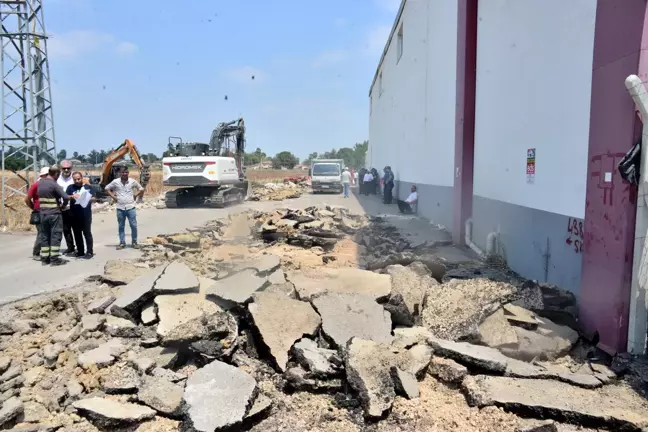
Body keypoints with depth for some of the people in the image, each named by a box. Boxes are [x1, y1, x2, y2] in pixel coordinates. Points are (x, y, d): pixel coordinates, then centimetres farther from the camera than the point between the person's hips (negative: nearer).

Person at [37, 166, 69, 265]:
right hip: (54, 213, -7)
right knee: (56, 235, 0)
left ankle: (44, 258, 15)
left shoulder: (40, 182, 7)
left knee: (44, 236, 11)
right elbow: (66, 197, -22)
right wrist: (63, 205, -3)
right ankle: (54, 258, 0)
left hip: (43, 213, 7)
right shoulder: (54, 184, -14)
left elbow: (40, 195, 16)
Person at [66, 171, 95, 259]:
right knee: (77, 234, 9)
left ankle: (89, 252, 1)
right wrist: (72, 196, -21)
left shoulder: (88, 187, 6)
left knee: (87, 233, -1)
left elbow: (94, 198, 5)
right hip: (75, 215, 2)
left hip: (86, 214, -2)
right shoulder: (70, 187, 8)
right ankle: (80, 252, 18)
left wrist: (89, 199, -16)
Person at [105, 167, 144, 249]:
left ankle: (134, 242, 13)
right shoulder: (115, 182, 0)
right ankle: (122, 243, 16)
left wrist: (135, 195, 1)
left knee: (134, 226, 0)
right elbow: (107, 188, 13)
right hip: (120, 208, 1)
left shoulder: (133, 181, 0)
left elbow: (141, 189, 12)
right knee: (121, 226, 7)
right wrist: (113, 196, 3)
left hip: (131, 207, -1)